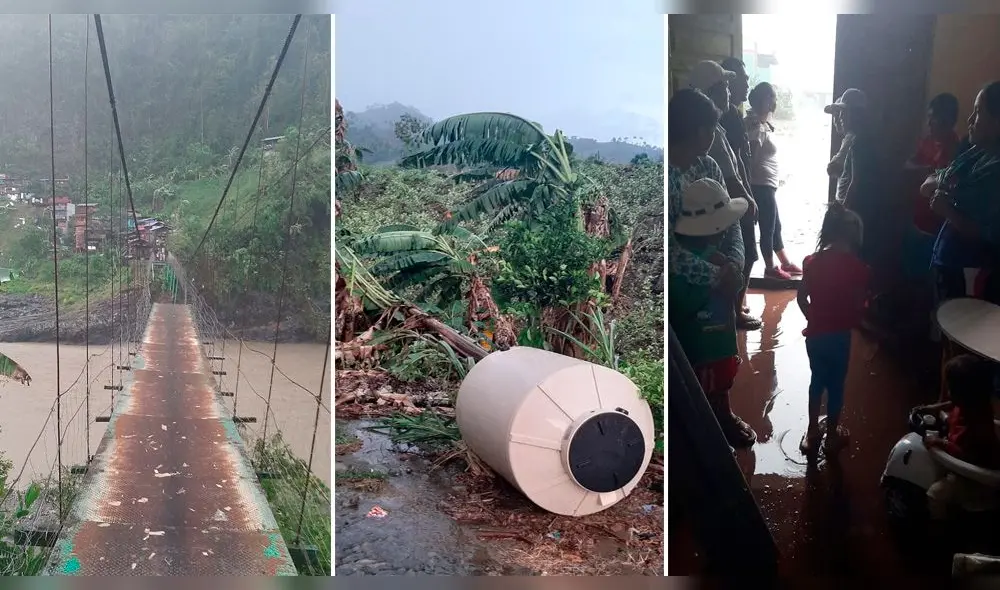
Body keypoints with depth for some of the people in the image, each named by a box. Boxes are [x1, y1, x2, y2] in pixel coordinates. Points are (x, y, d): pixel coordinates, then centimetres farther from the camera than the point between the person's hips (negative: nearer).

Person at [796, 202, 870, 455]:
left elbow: (802, 298, 1)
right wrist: (851, 322, 10)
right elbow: (859, 306, -11)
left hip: (815, 333, 3)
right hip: (839, 335, -3)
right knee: (836, 385, 14)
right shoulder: (856, 267, -15)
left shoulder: (812, 261, -5)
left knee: (817, 380, 21)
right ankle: (832, 436, 29)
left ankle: (812, 433, 30)